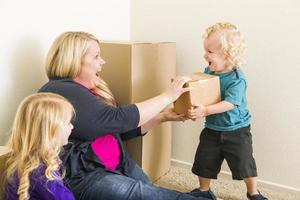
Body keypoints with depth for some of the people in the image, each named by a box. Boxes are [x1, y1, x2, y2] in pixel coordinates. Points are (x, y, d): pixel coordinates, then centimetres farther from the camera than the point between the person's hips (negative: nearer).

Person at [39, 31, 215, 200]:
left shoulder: (91, 90, 15)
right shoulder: (60, 93, -16)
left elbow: (120, 130, 20)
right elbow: (118, 119, -22)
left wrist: (163, 117, 10)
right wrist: (168, 96, -14)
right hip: (80, 177, -9)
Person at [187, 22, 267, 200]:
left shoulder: (237, 79, -22)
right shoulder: (208, 72, -3)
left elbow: (229, 103, -31)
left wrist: (205, 110, -40)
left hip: (236, 130, -5)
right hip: (212, 129, 6)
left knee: (245, 163, 4)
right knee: (204, 162, 12)